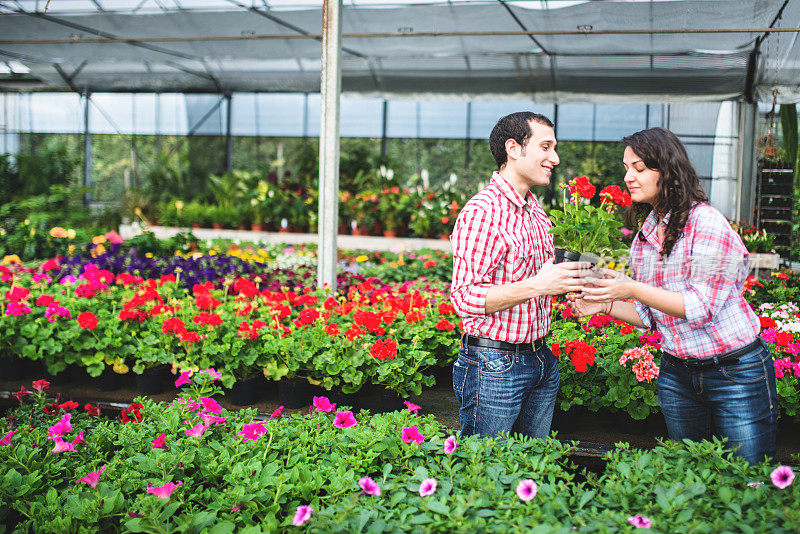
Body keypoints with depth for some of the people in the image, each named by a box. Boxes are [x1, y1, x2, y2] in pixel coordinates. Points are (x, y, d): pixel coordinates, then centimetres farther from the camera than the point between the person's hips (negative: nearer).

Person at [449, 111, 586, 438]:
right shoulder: (482, 212, -16)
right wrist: (536, 286, -28)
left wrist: (565, 281, 4)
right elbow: (465, 297, -23)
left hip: (541, 359, 8)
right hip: (494, 365, -8)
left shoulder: (537, 212, 13)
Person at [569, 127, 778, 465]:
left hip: (737, 373, -6)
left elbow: (700, 307, -20)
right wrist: (606, 304, -5)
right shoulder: (644, 237, 7)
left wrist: (633, 289, -27)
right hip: (676, 374, 7)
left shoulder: (706, 222, -15)